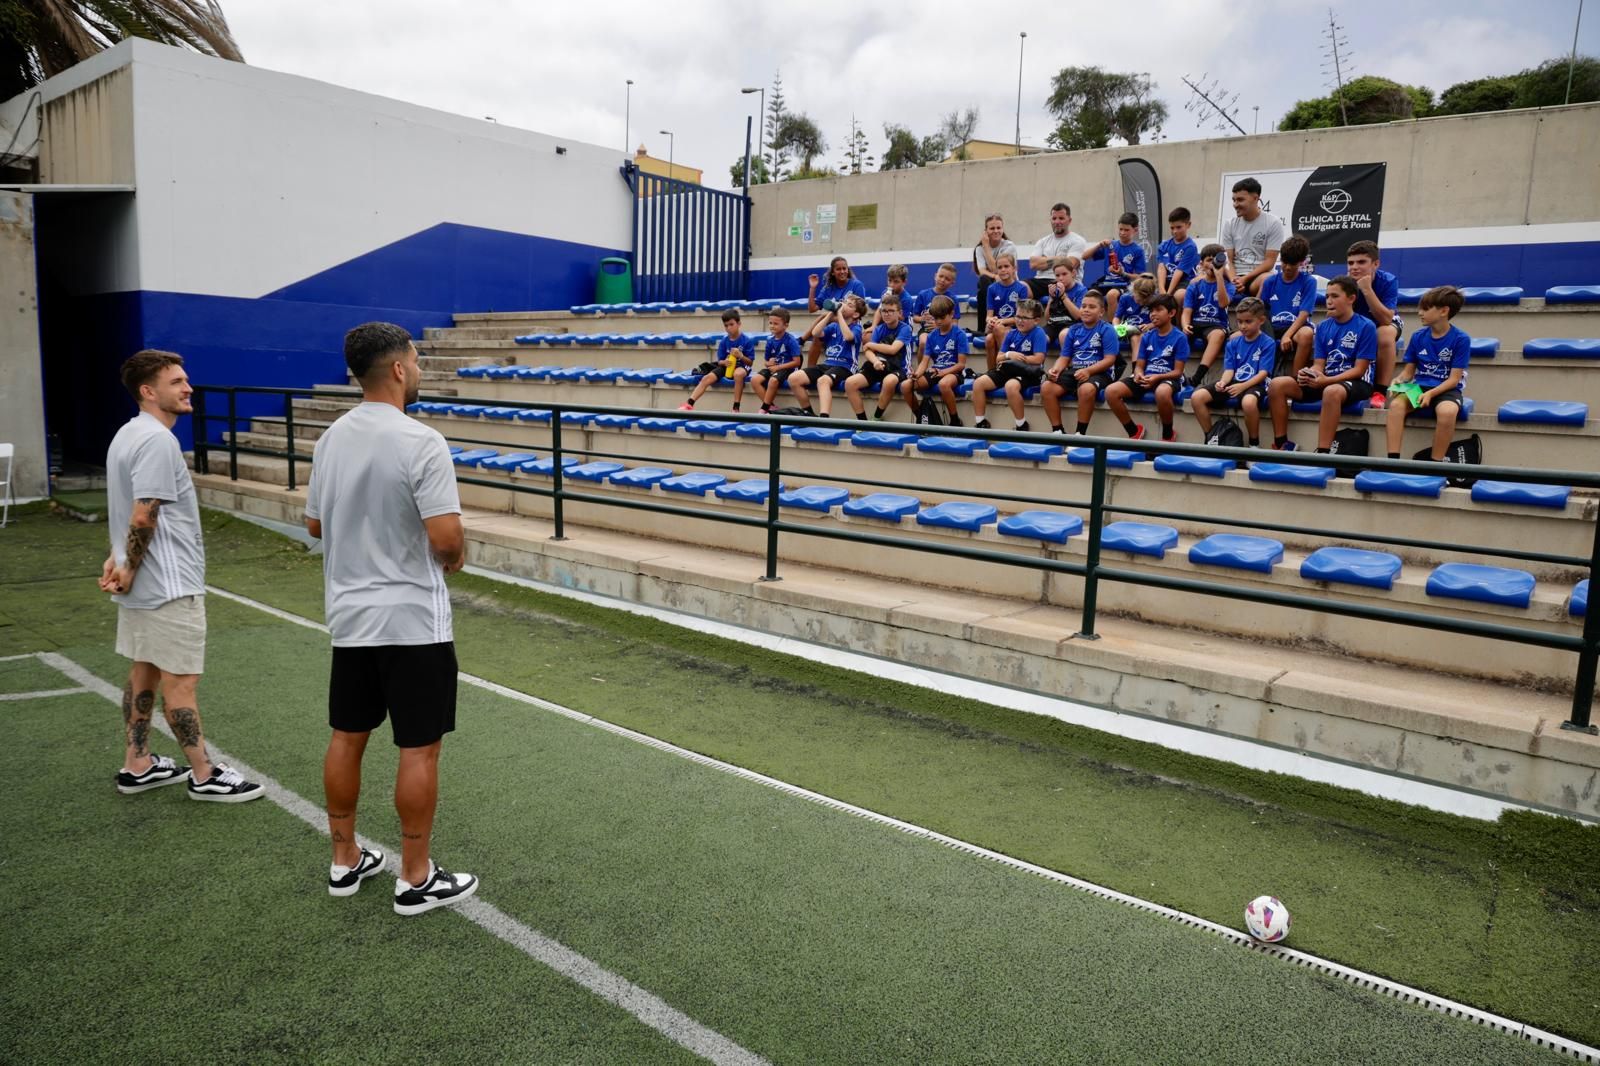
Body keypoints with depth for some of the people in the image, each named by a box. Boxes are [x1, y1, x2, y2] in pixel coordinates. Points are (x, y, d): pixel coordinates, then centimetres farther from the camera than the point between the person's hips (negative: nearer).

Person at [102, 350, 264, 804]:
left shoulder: (127, 434, 13)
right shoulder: (157, 440, -20)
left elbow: (127, 513, 16)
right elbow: (143, 518, -23)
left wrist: (119, 560, 7)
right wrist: (129, 569, -12)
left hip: (143, 585, 10)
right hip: (169, 587, -10)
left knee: (144, 673, 17)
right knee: (180, 681, -1)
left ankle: (137, 767, 27)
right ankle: (204, 776, 9)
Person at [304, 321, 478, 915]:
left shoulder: (332, 438, 5)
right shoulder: (420, 442, -19)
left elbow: (315, 524, 14)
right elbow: (446, 537, -23)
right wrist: (456, 557, -2)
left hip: (350, 618, 8)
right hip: (412, 622, -7)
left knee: (347, 738, 16)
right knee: (418, 750, 3)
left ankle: (346, 861, 29)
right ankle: (416, 879, 13)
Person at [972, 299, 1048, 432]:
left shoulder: (1038, 333, -9)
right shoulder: (1012, 334, 10)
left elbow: (1038, 359, -18)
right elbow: (999, 358, 10)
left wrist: (1017, 358, -9)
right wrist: (1008, 355, -13)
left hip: (1028, 372, -7)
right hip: (1008, 370, 7)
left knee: (1010, 386, -39)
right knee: (978, 383, -7)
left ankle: (1022, 426, -20)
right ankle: (980, 423, 2)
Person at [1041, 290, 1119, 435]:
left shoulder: (1107, 330, -1)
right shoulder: (1074, 330, 15)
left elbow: (1109, 360, -9)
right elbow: (1064, 358, 14)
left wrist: (1088, 371, -24)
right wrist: (1056, 369, -9)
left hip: (1097, 373, -5)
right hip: (1073, 371, 5)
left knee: (1086, 389, -39)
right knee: (1046, 388, -20)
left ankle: (1080, 433, -24)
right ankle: (1057, 431, -11)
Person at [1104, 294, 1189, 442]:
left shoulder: (1179, 338, -5)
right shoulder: (1147, 337, 9)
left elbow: (1177, 371, -9)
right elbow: (1139, 365, 10)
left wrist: (1157, 377, -26)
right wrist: (1138, 374, -15)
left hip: (1168, 378, -5)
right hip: (1146, 378, 5)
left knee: (1162, 392, -44)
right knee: (1110, 391, -19)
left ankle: (1168, 435, -14)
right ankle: (1134, 431, 1)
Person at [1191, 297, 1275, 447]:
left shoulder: (1268, 343, -4)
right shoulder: (1234, 343, 11)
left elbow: (1263, 373, -12)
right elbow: (1229, 369, 5)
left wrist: (1243, 386, -27)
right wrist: (1223, 382, -18)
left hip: (1254, 384, -5)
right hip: (1234, 382, 5)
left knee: (1248, 402, -41)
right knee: (1196, 397, -14)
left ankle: (1254, 444, -17)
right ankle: (1209, 438, 0)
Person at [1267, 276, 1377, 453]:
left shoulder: (1366, 327, -7)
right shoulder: (1322, 327, 9)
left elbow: (1359, 370, -12)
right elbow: (1318, 365, 7)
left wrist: (1327, 380, -25)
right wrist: (1308, 374, -17)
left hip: (1356, 383, -6)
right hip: (1325, 380, 6)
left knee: (1332, 391, -41)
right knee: (1277, 385, -13)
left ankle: (1322, 454, -39)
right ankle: (1282, 444, -10)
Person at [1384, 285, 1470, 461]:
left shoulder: (1461, 339, -6)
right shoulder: (1418, 337, 5)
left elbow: (1454, 379, -10)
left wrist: (1431, 393, -25)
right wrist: (1398, 381, -12)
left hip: (1447, 390, -3)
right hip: (1419, 386, 4)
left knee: (1447, 411, -38)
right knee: (1396, 404, -30)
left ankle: (1436, 464, -23)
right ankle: (1393, 459, -31)